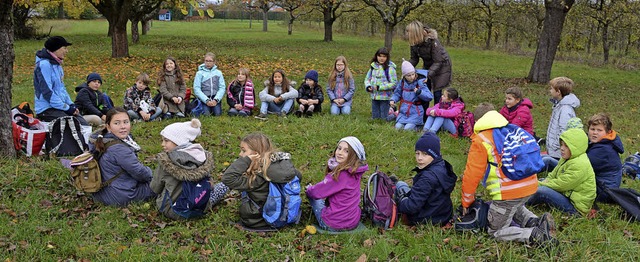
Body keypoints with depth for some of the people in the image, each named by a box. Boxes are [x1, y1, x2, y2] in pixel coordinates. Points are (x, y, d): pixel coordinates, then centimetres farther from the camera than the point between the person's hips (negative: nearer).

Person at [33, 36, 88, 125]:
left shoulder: (57, 64, 14)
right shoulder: (44, 65, -15)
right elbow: (47, 92, -19)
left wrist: (71, 104, 6)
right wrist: (66, 108, -16)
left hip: (60, 106, 9)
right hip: (47, 109, -9)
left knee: (85, 126, -6)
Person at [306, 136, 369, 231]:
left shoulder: (341, 174, -26)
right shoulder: (354, 171, -1)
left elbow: (317, 192, -14)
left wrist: (309, 189, 5)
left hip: (334, 225, -8)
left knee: (311, 194, 12)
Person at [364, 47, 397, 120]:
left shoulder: (390, 68, -11)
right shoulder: (373, 66, 6)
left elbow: (394, 83, -14)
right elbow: (367, 78, 13)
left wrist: (380, 87, -19)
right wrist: (368, 86, -8)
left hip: (385, 97, -5)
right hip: (374, 96, 5)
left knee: (384, 118, 3)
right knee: (375, 117, 12)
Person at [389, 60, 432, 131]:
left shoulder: (420, 83, -9)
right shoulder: (402, 83, 1)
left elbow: (430, 97, -10)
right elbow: (397, 93, 15)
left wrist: (419, 92, -25)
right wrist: (392, 100, -4)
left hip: (415, 112, -4)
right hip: (403, 111, 4)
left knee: (408, 128, -15)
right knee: (398, 127, -8)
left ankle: (416, 126, 14)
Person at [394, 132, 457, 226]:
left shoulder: (428, 177, -32)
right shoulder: (442, 166, -3)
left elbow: (412, 206, -30)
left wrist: (398, 203, -12)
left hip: (426, 221, -9)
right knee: (400, 184, 23)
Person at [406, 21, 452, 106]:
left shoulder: (432, 41, -31)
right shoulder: (414, 42, -13)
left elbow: (438, 62, -29)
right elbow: (414, 59, -5)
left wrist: (428, 75, -39)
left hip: (441, 66, -6)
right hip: (427, 66, 6)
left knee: (437, 92, -5)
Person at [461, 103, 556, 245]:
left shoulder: (480, 141, -5)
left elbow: (472, 175, -6)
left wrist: (466, 202, 9)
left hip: (508, 193, -8)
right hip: (530, 185, 8)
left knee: (496, 231, 10)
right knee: (515, 206, 39)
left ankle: (535, 235, -12)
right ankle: (535, 221, 10)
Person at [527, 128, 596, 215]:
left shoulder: (580, 165, -23)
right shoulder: (567, 158, 10)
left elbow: (560, 185, -24)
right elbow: (552, 176, 12)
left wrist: (540, 185, -15)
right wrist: (542, 183, -8)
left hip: (576, 207, -11)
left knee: (541, 191, -25)